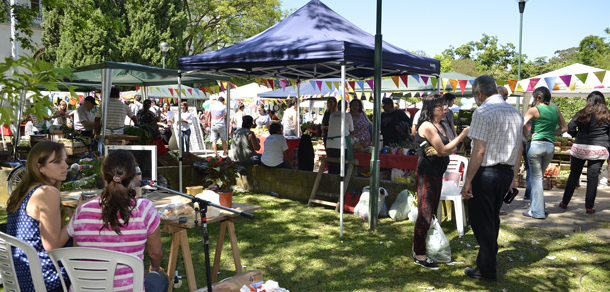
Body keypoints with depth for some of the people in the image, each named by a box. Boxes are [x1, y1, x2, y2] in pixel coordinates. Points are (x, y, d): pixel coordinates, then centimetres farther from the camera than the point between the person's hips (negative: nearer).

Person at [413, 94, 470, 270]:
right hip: (427, 174, -10)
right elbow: (443, 150, -18)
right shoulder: (427, 126, -14)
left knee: (432, 213, 16)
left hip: (437, 174, 10)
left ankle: (424, 248, 28)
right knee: (424, 215, -6)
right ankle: (419, 256, 0)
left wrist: (438, 151, -10)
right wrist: (462, 135, -15)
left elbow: (450, 149, 12)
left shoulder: (440, 126, 15)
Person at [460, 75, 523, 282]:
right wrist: (513, 177, 19)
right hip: (506, 172, 8)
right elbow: (518, 149, 12)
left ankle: (487, 271, 12)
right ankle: (486, 261, 31)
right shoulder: (515, 113, 9)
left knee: (481, 220, 4)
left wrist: (468, 181, -16)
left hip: (485, 172, -8)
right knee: (492, 219, 19)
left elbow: (479, 151, -19)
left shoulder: (482, 112, -15)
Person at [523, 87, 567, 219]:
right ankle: (536, 206, 22)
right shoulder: (555, 109, 11)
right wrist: (550, 134, 12)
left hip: (536, 144, -5)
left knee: (536, 177, 2)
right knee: (539, 176, 19)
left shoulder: (534, 110, -5)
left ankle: (537, 211, 5)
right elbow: (564, 128, 17)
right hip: (550, 146, 5)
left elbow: (522, 124, -20)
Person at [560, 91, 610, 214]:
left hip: (580, 148, 1)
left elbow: (570, 129, -3)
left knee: (574, 176, 9)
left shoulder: (582, 113, 0)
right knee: (593, 177, 3)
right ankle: (589, 207, 7)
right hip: (599, 150, 0)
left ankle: (564, 203, 16)